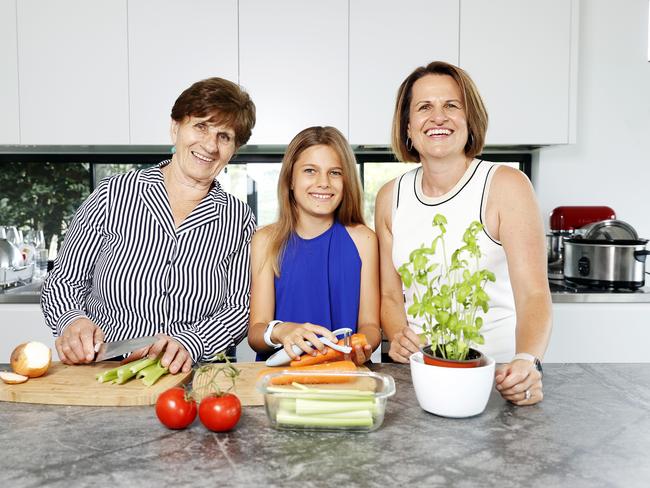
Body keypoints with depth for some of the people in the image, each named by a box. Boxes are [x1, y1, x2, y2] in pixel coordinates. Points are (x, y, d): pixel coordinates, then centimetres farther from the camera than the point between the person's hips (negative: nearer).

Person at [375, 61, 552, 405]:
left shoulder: (506, 186, -8)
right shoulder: (390, 198, 3)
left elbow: (533, 293, -16)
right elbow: (390, 294, 8)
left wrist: (527, 362, -33)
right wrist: (398, 338, -11)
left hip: (495, 367, -1)